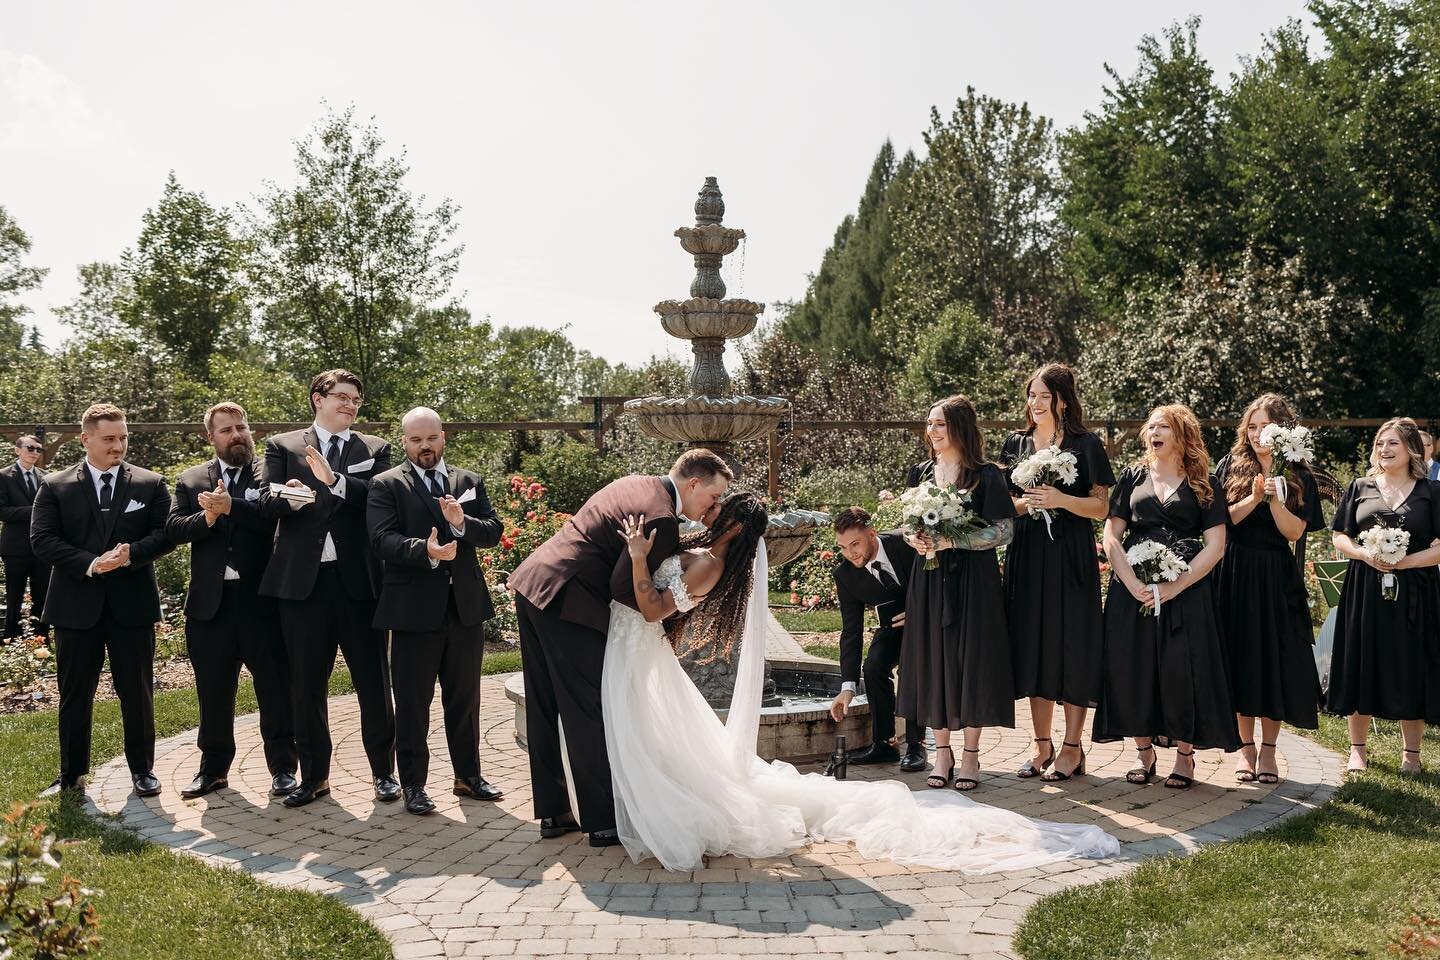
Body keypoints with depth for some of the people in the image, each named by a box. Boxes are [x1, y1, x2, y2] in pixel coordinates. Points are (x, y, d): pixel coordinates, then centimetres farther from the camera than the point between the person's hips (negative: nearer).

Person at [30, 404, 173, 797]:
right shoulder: (55, 486, 3)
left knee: (137, 692, 7)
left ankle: (142, 770, 21)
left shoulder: (150, 484, 4)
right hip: (76, 605, 0)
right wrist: (90, 564, -18)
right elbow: (42, 540, -6)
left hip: (132, 603, 0)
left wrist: (130, 554, -20)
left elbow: (166, 534, -2)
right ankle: (71, 775, 23)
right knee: (74, 695, 10)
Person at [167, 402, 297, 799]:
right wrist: (205, 518, -17)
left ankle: (282, 767, 15)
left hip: (261, 599, -3)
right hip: (210, 602, 3)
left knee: (275, 688, 3)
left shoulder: (271, 473, 1)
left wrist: (230, 507, -23)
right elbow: (173, 528, 1)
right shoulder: (191, 480, 11)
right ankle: (213, 768, 26)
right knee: (213, 692, 13)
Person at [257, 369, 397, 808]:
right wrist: (287, 495, -26)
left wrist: (335, 480, -20)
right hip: (303, 579, 0)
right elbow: (266, 501, -4)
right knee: (306, 684, 7)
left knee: (373, 680, 4)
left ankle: (384, 771, 18)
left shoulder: (375, 449, 9)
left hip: (359, 579, 0)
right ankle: (314, 775, 20)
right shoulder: (282, 446, 9)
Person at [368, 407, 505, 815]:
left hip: (466, 606, 4)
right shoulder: (386, 485, -1)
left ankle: (468, 776, 27)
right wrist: (426, 551, -29)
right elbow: (382, 539, -14)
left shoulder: (469, 482, 11)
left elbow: (493, 530, 1)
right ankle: (413, 785, 16)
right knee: (412, 703, 4)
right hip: (415, 609, -4)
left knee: (465, 699, 14)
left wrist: (463, 523, -19)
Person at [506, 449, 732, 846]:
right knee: (589, 715, -1)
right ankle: (604, 821, 7)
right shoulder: (662, 520, -15)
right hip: (565, 600, -10)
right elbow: (622, 587, -17)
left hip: (530, 582, 10)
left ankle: (552, 812, 24)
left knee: (544, 710, 15)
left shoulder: (636, 484, 14)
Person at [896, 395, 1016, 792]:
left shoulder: (986, 475, -5)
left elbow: (1003, 531, -10)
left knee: (971, 658, -1)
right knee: (932, 659, 5)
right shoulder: (920, 473, 10)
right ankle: (942, 752, 15)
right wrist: (915, 539, -6)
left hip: (972, 582, -4)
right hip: (928, 581, 4)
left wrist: (952, 540, -18)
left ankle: (970, 755, 11)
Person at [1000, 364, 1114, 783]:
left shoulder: (1085, 444, -2)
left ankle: (1072, 748, 9)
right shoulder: (1016, 444, 10)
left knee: (1071, 645, -1)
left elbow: (1101, 507, -3)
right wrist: (1026, 502, -7)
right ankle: (1043, 745, 17)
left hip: (1070, 557, -4)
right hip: (1026, 556, 4)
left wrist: (1060, 500, -18)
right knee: (1033, 644, 7)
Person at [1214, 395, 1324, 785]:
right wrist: (1254, 497, -17)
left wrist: (1272, 496, -17)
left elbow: (1294, 531, -5)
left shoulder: (1298, 476, 4)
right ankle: (1246, 745, 13)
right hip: (1235, 574, 0)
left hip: (1277, 578, 0)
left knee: (1276, 660, 1)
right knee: (1240, 658, 3)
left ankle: (1268, 748, 13)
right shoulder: (1231, 466, 4)